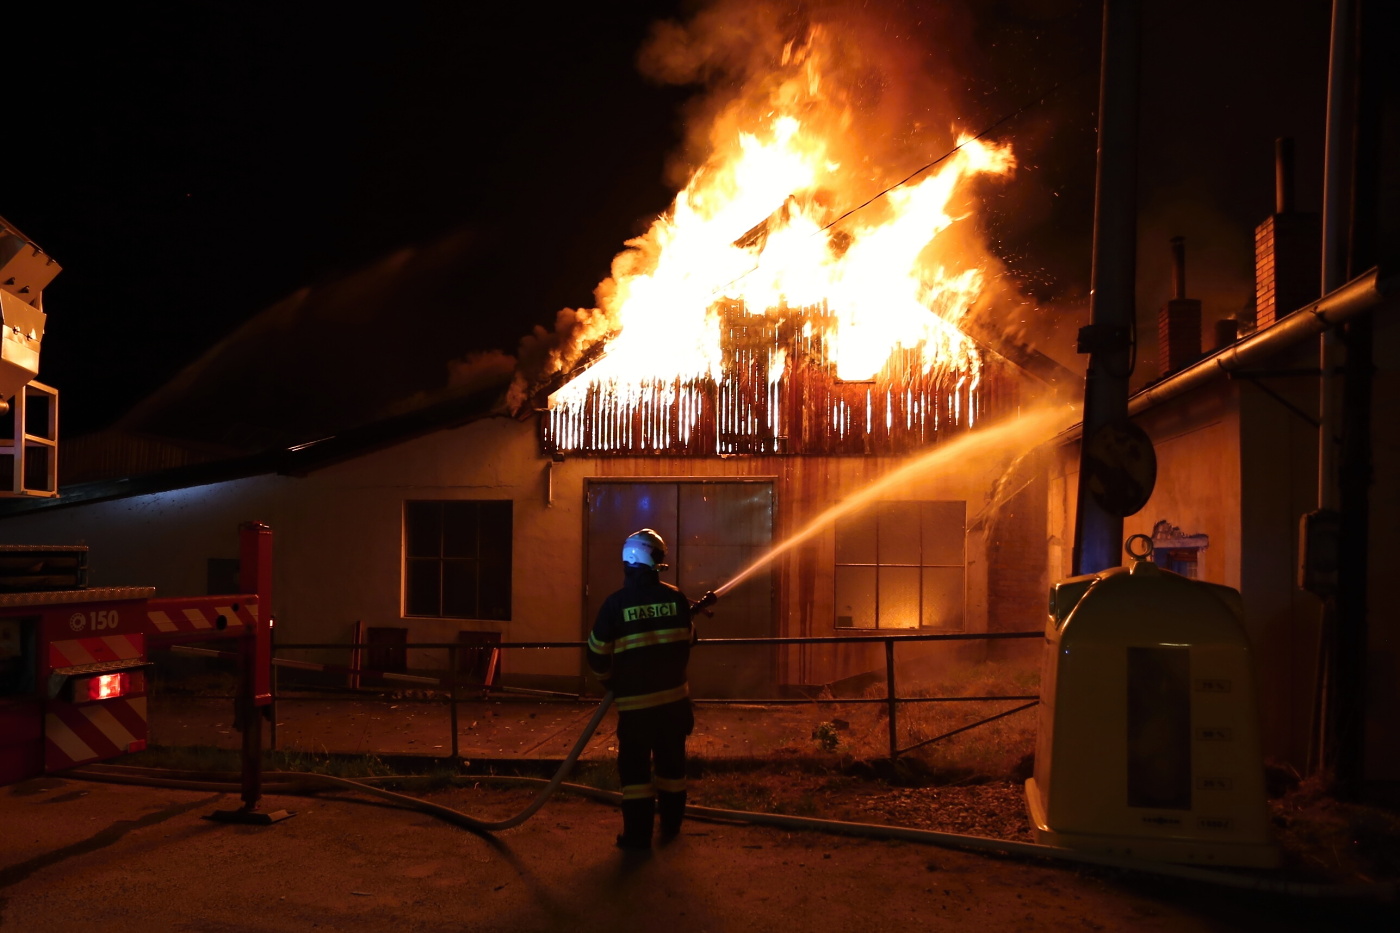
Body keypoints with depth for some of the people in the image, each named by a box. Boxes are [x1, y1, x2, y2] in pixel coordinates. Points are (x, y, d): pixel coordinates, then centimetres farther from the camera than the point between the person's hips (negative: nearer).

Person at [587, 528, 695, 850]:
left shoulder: (616, 603, -11)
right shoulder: (676, 598, -3)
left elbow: (598, 654, -5)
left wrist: (610, 680, 15)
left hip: (635, 700, -3)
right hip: (674, 695, 3)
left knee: (635, 766, 6)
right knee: (671, 762, 16)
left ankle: (638, 835, 8)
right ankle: (670, 826, 28)